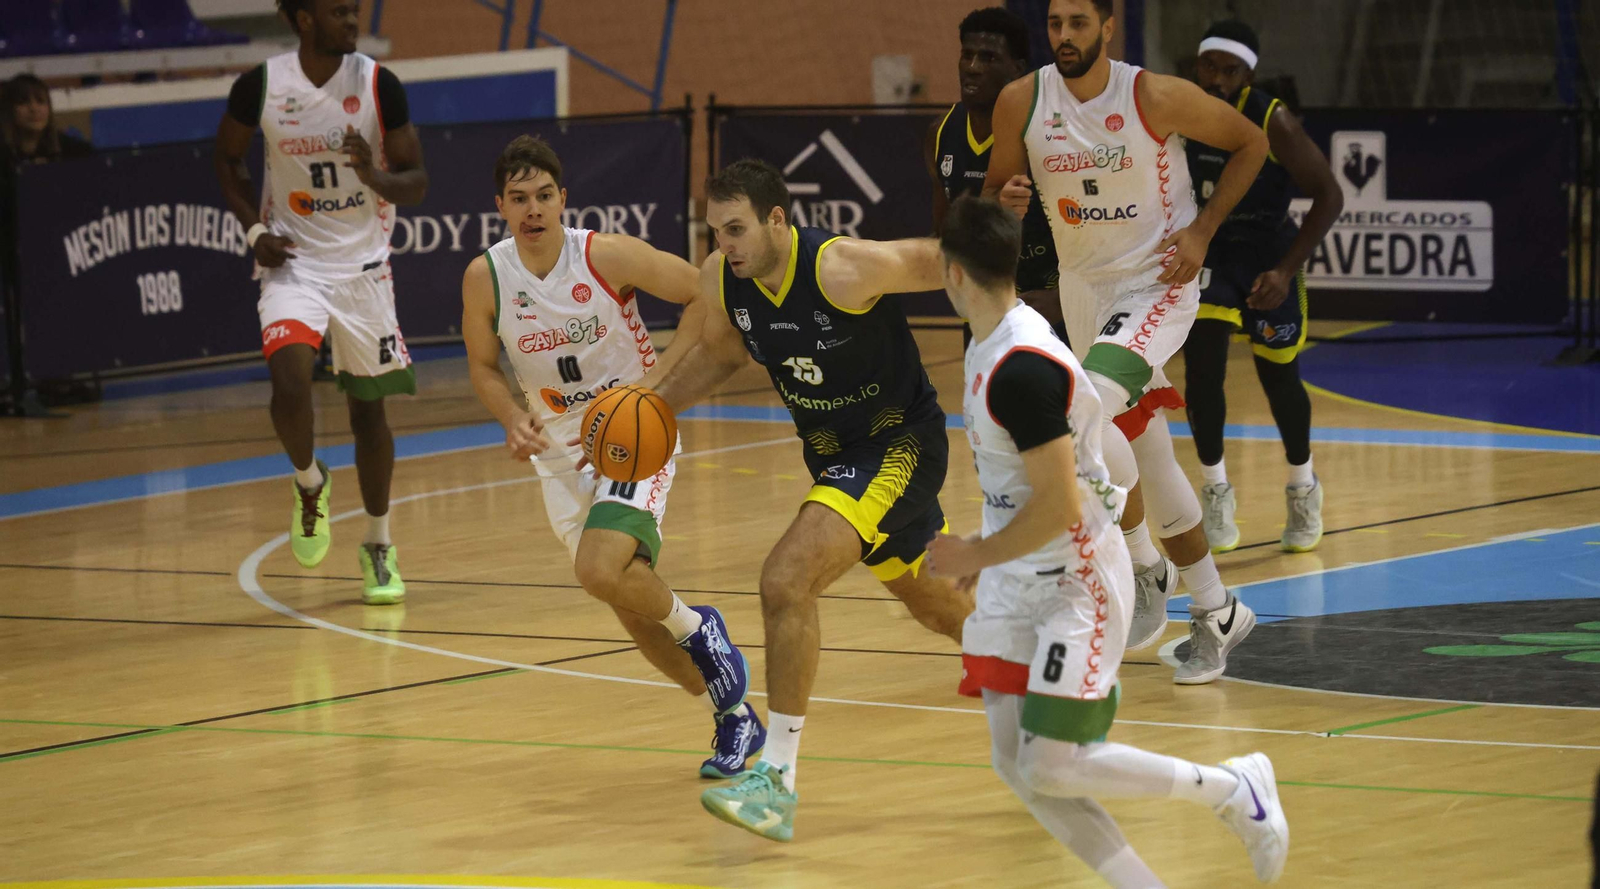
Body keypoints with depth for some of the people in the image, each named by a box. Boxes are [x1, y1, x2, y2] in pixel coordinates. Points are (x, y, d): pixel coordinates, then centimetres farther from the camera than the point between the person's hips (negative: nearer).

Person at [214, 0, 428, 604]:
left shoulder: (378, 84, -10)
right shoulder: (261, 85, -9)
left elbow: (415, 183, -3)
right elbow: (227, 157, 9)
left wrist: (375, 177, -25)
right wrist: (254, 228, -4)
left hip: (363, 263, 1)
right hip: (293, 260, -1)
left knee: (367, 406, 9)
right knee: (289, 385, -22)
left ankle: (379, 548, 25)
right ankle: (310, 483, 10)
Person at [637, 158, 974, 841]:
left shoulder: (845, 268, -28)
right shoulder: (721, 279, -9)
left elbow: (945, 262, -14)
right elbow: (721, 350, 14)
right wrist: (652, 401, 2)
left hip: (900, 447, -8)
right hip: (834, 453, 8)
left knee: (786, 580, -25)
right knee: (938, 608, 24)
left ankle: (777, 779, -21)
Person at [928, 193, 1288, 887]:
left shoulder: (1022, 369, -24)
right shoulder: (989, 346, 7)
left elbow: (1059, 505, -26)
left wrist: (975, 557, -15)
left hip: (1074, 586, -10)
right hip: (1016, 587, 10)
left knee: (1049, 769, -11)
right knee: (1016, 764, 2)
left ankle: (1234, 788, 6)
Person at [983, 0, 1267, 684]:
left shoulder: (1156, 98, -18)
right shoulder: (1021, 103, -7)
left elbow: (1250, 143, -4)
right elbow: (994, 191, 6)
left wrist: (1202, 229, -11)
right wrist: (1007, 202, -18)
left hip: (1157, 285, -6)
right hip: (1083, 289, 6)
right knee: (1147, 458, 13)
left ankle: (1145, 569, -6)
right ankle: (1216, 614, 29)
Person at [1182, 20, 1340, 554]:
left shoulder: (1273, 124, -23)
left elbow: (1329, 197, -16)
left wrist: (1285, 271, -21)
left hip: (1266, 251, -2)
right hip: (1205, 249, 2)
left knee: (1279, 376, 7)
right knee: (1202, 364, -16)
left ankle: (1302, 486, 32)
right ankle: (1215, 489, 0)